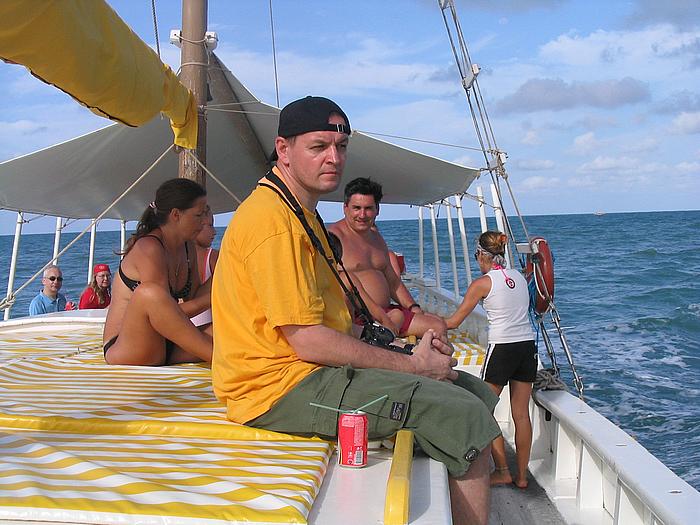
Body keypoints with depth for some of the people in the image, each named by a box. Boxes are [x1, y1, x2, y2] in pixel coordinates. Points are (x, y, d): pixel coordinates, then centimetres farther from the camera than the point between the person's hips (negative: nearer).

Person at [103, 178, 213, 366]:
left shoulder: (187, 247, 10)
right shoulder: (149, 248, -16)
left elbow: (193, 300, 9)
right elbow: (164, 315, -21)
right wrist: (210, 298, -18)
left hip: (165, 348, 8)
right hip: (124, 353, -8)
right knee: (149, 292, -36)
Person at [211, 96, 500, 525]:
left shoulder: (302, 214, 18)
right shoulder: (272, 218, -16)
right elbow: (308, 342, -21)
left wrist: (415, 351, 2)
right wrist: (413, 366, -11)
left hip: (314, 369, 10)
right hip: (282, 389, -10)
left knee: (475, 393, 9)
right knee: (463, 415, -18)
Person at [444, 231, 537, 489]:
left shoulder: (482, 283, -7)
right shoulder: (520, 277, 10)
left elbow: (454, 322, -4)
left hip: (502, 349, -6)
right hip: (528, 346, 6)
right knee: (521, 414, 11)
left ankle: (502, 471, 10)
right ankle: (522, 475, 17)